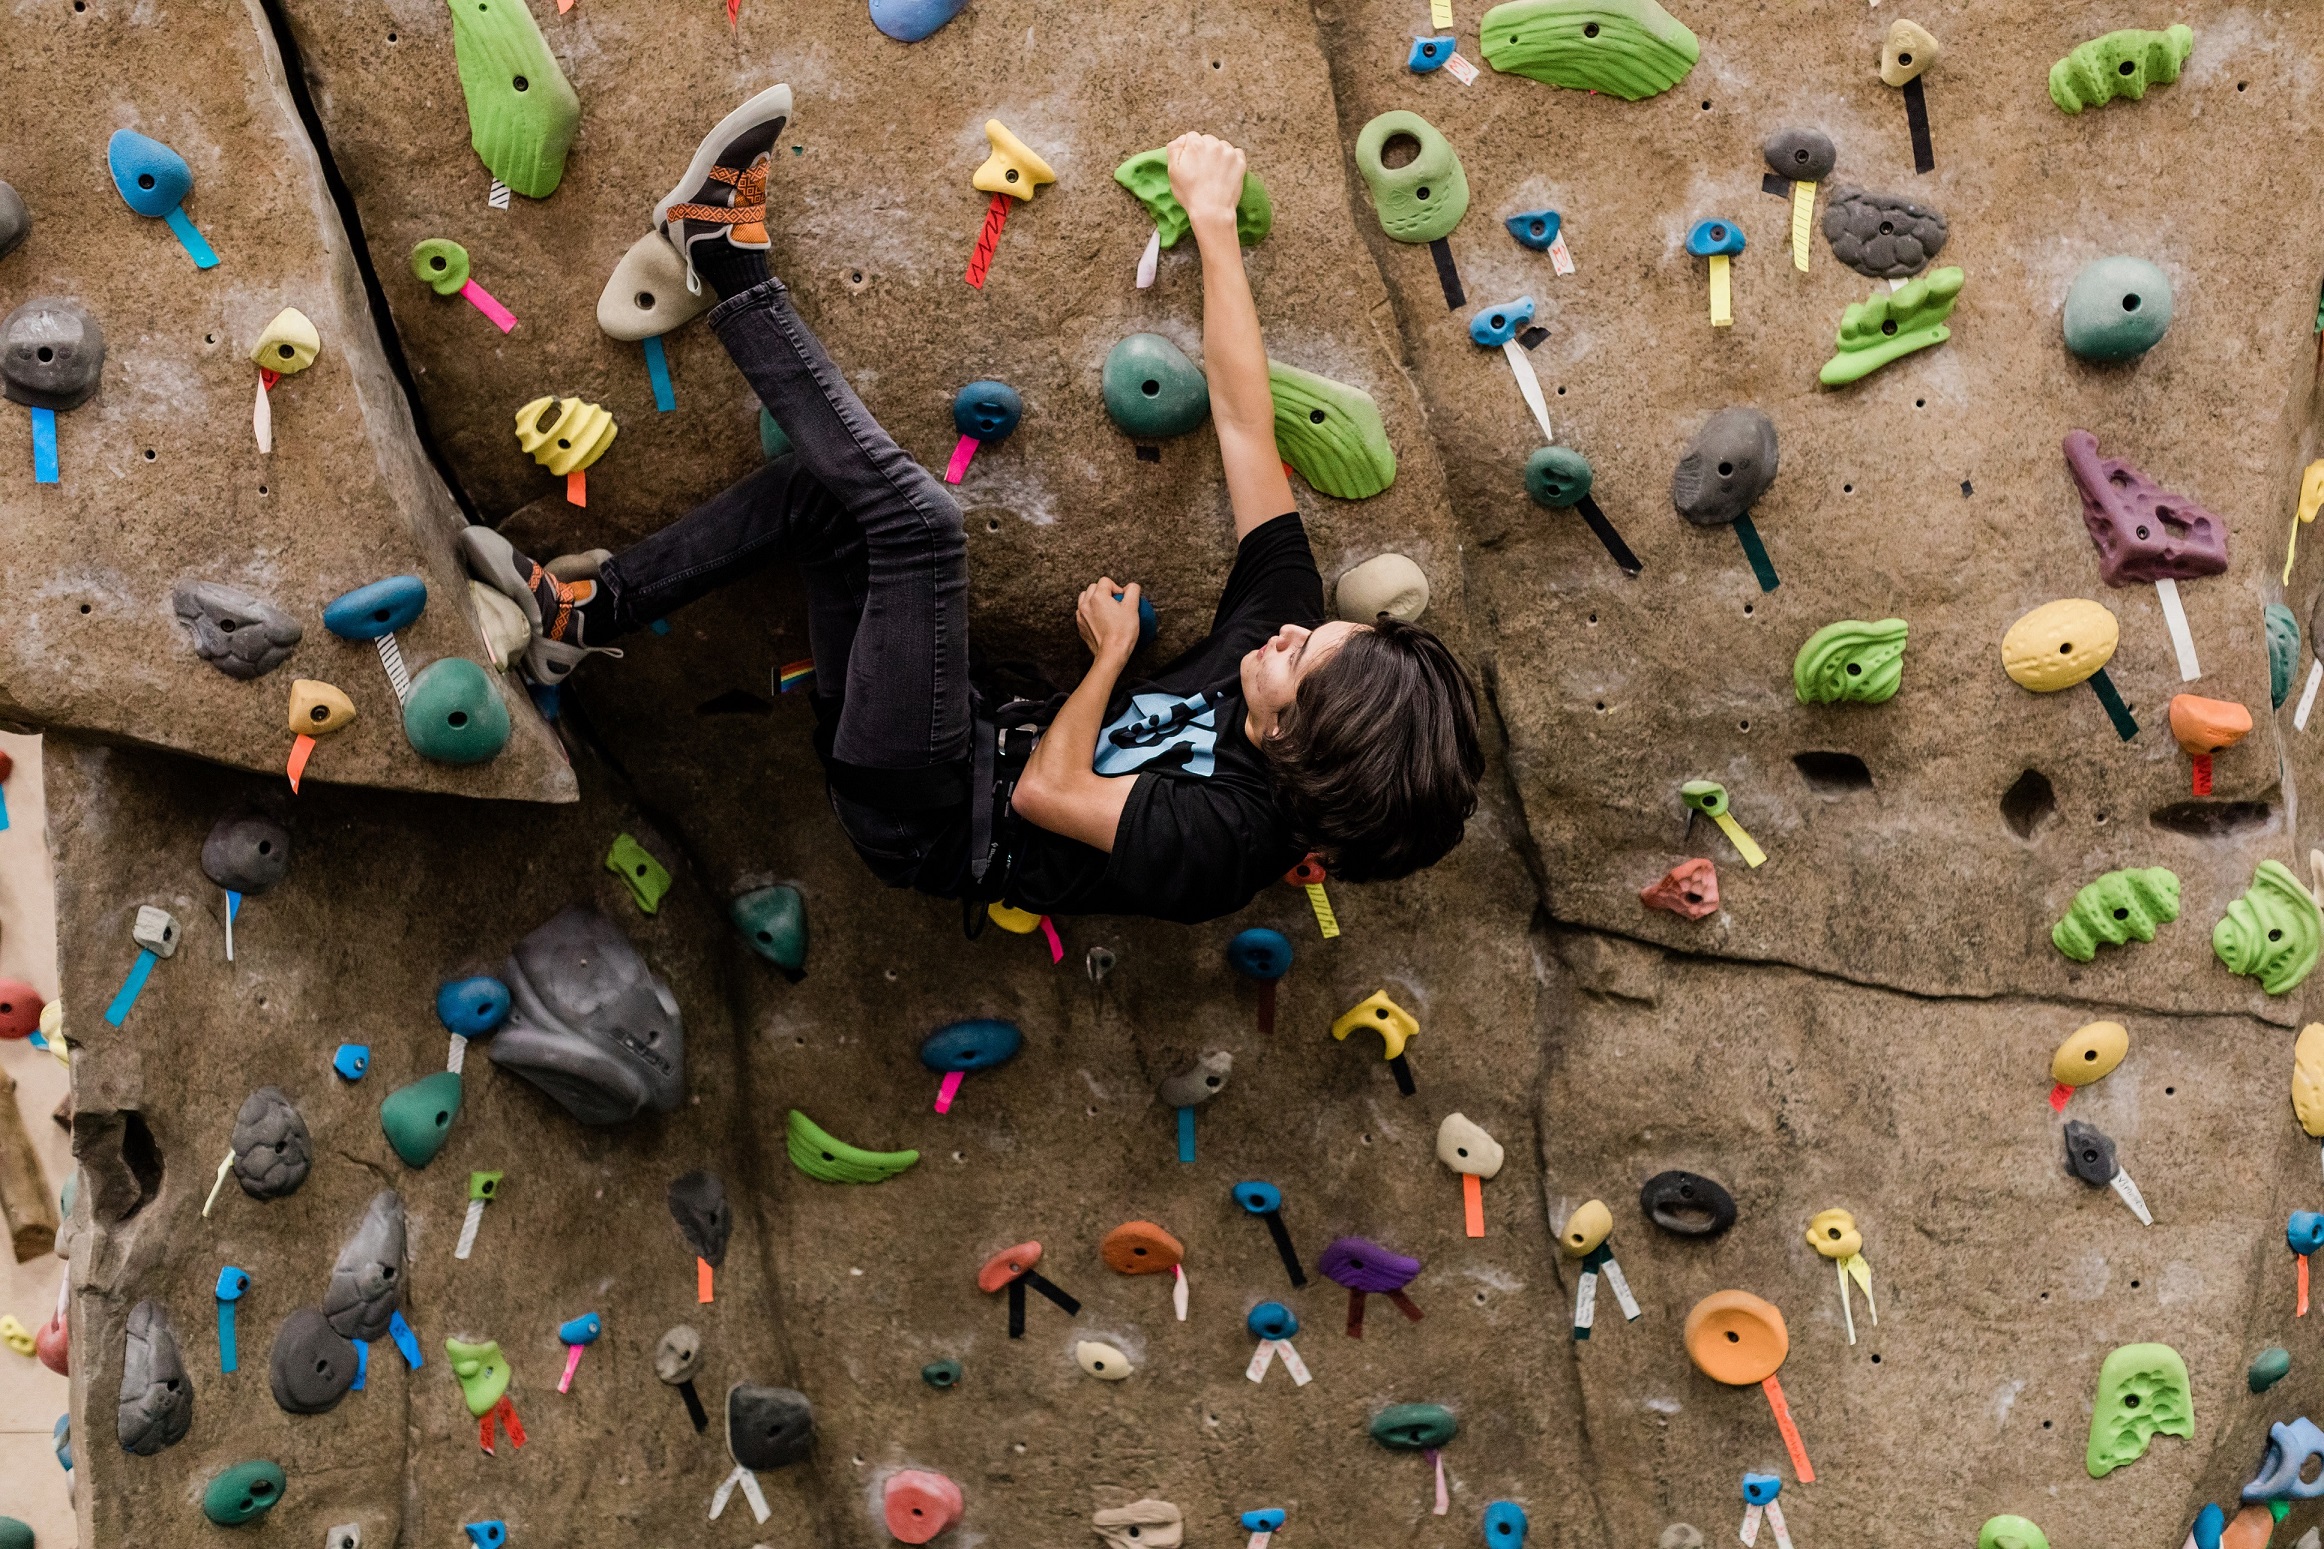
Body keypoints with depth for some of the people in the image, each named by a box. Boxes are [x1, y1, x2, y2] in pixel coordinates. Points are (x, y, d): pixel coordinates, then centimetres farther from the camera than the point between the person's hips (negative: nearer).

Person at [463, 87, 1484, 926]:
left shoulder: (1225, 836, -29)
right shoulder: (1286, 629, -10)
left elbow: (1043, 790, -22)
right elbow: (1242, 418, -10)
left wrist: (1113, 648, -6)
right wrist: (1214, 222, -10)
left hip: (917, 819, -8)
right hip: (969, 749, 8)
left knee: (914, 516, -23)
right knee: (817, 484, 2)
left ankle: (727, 250, -8)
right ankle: (585, 612, 11)